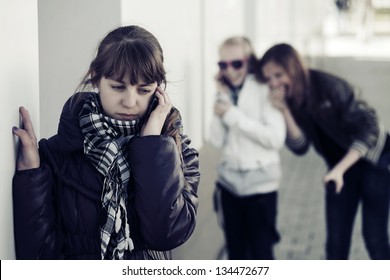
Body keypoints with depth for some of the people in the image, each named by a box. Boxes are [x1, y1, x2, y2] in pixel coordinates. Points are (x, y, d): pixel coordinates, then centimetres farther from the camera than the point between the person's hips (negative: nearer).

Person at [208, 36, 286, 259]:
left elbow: (276, 138, -20)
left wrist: (234, 115, -18)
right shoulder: (226, 93, 7)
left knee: (261, 254, 0)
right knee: (236, 253, 14)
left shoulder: (265, 90, -8)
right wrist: (222, 98, -8)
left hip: (260, 184, -5)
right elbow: (217, 140, -2)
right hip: (230, 182, 5)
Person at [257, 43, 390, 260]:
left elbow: (369, 129, -25)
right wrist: (285, 110, -26)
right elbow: (300, 147, -13)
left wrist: (339, 169, -31)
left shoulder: (329, 86, -27)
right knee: (336, 241, 4)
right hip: (340, 167, 5)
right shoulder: (289, 98, -10)